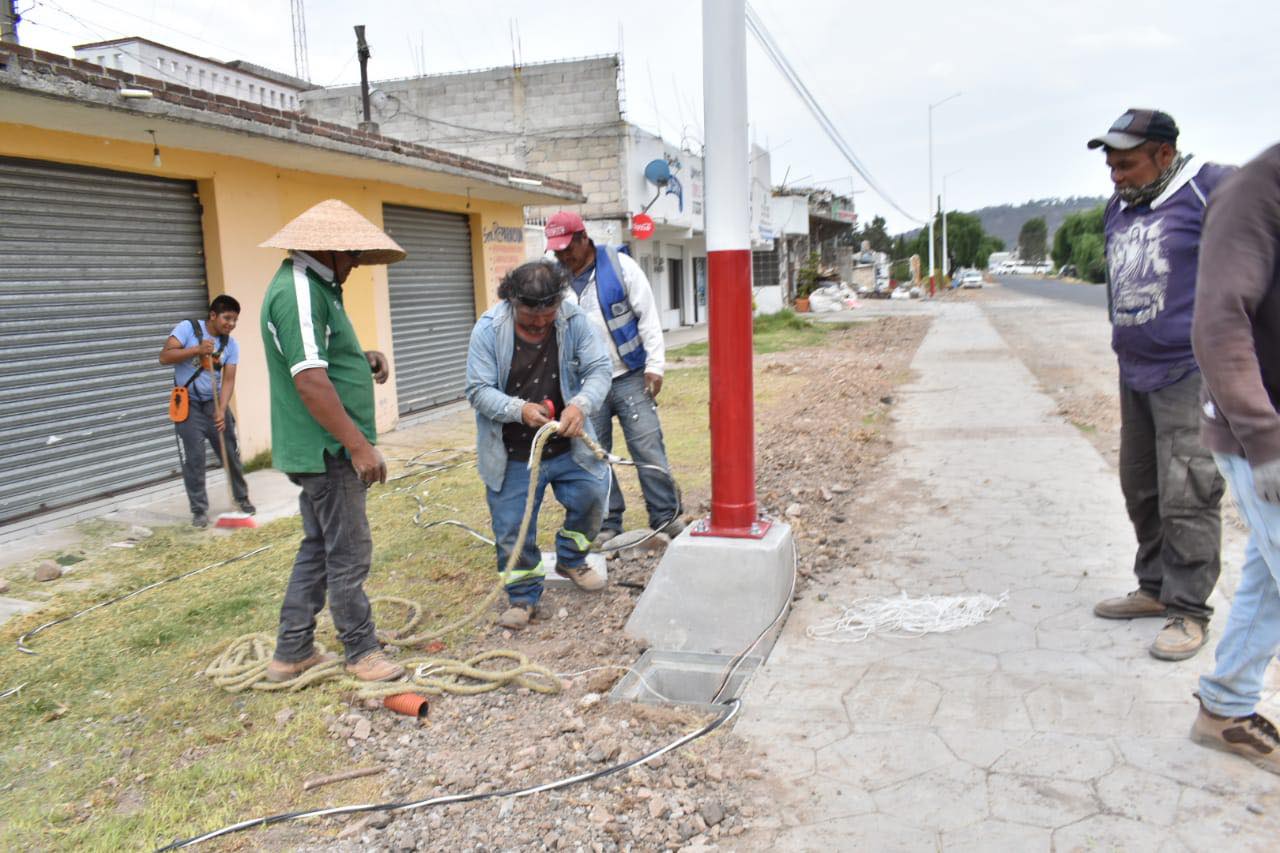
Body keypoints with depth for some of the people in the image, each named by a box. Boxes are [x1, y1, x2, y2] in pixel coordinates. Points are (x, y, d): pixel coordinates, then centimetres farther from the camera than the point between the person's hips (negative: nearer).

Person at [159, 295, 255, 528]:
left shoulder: (231, 344, -4)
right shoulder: (187, 328, -12)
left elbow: (228, 380, -10)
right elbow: (164, 357, -20)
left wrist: (222, 410, -23)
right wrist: (197, 350, -31)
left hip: (214, 403, 3)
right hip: (188, 404, -3)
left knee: (231, 453, 7)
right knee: (193, 459, -3)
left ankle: (242, 498, 25)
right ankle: (199, 510, 7)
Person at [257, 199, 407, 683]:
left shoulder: (313, 287, 15)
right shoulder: (299, 292, -18)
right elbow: (310, 381, -26)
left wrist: (362, 359, 8)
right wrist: (359, 445, -24)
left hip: (320, 449, 11)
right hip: (328, 449, -11)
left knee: (318, 549, 17)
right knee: (349, 554, 1)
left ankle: (292, 653, 26)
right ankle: (362, 653, 15)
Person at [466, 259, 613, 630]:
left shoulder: (573, 321, -10)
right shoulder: (489, 329, -16)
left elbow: (599, 369, -9)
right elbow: (478, 390, -14)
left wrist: (581, 405, -30)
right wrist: (519, 409, -32)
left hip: (566, 446, 2)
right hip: (512, 456, -2)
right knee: (512, 529, 4)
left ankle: (571, 560, 30)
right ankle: (523, 598, 26)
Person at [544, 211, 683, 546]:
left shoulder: (620, 266, -6)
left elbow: (647, 316, -4)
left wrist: (655, 365, -9)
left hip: (630, 376, -2)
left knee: (649, 448, -1)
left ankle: (666, 516, 13)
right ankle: (607, 523, 21)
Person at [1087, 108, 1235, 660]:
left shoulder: (1213, 191, -10)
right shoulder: (1118, 209, 13)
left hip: (1191, 375, -8)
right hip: (1134, 375, 8)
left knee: (1186, 496, -5)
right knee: (1141, 489, 14)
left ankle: (1189, 610, 7)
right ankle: (1156, 588, 28)